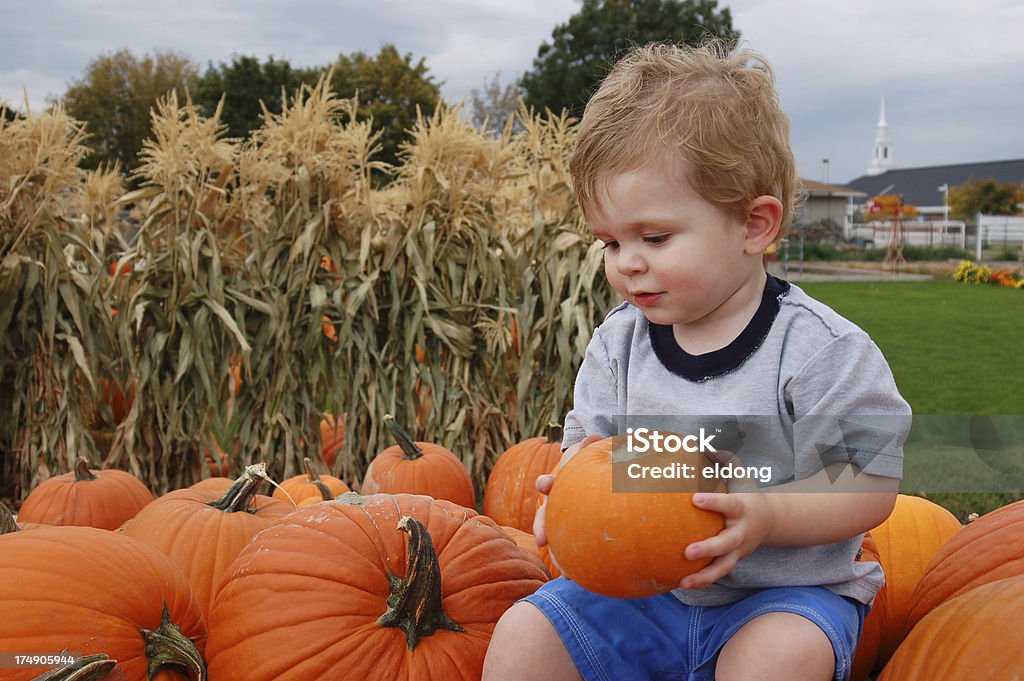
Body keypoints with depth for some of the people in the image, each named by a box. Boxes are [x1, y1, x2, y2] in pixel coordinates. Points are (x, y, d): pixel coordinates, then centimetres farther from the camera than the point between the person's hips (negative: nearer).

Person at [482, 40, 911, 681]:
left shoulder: (820, 347, -15)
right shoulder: (618, 344, 0)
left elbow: (873, 483, -13)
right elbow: (590, 441, 9)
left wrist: (765, 515, -29)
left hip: (784, 588, -4)